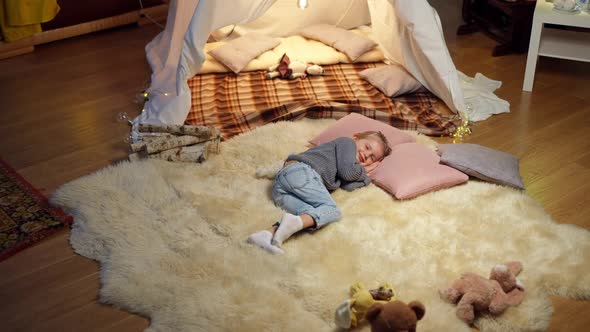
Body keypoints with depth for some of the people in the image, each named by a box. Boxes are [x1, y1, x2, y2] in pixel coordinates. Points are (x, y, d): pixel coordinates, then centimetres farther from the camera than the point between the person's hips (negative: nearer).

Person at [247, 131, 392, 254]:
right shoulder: (347, 142, 15)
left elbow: (349, 186, 18)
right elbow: (348, 172, 0)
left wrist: (366, 173, 25)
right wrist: (362, 170, 19)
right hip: (300, 171, -8)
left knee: (311, 214, -17)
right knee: (332, 210, -17)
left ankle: (269, 233, -43)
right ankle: (294, 223, -47)